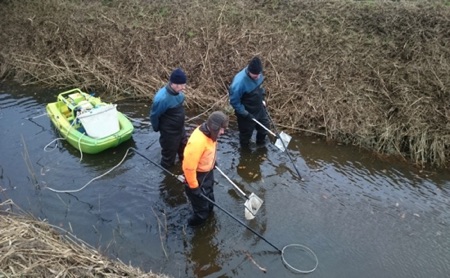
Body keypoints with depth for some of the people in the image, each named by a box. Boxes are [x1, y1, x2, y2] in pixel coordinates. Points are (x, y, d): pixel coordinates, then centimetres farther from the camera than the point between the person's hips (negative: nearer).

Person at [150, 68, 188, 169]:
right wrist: (157, 129, -4)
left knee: (185, 152, 28)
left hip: (180, 129, 8)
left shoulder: (177, 92, -11)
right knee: (169, 156, 15)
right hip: (169, 133, -8)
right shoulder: (162, 98, -34)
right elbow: (154, 116, -19)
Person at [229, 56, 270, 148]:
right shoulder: (239, 83, -36)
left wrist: (262, 99, 5)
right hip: (247, 112, -7)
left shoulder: (258, 74, -15)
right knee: (246, 133, 16)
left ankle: (261, 145, 54)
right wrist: (246, 114, -22)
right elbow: (234, 101, -25)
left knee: (264, 127, 25)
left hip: (259, 108, 7)